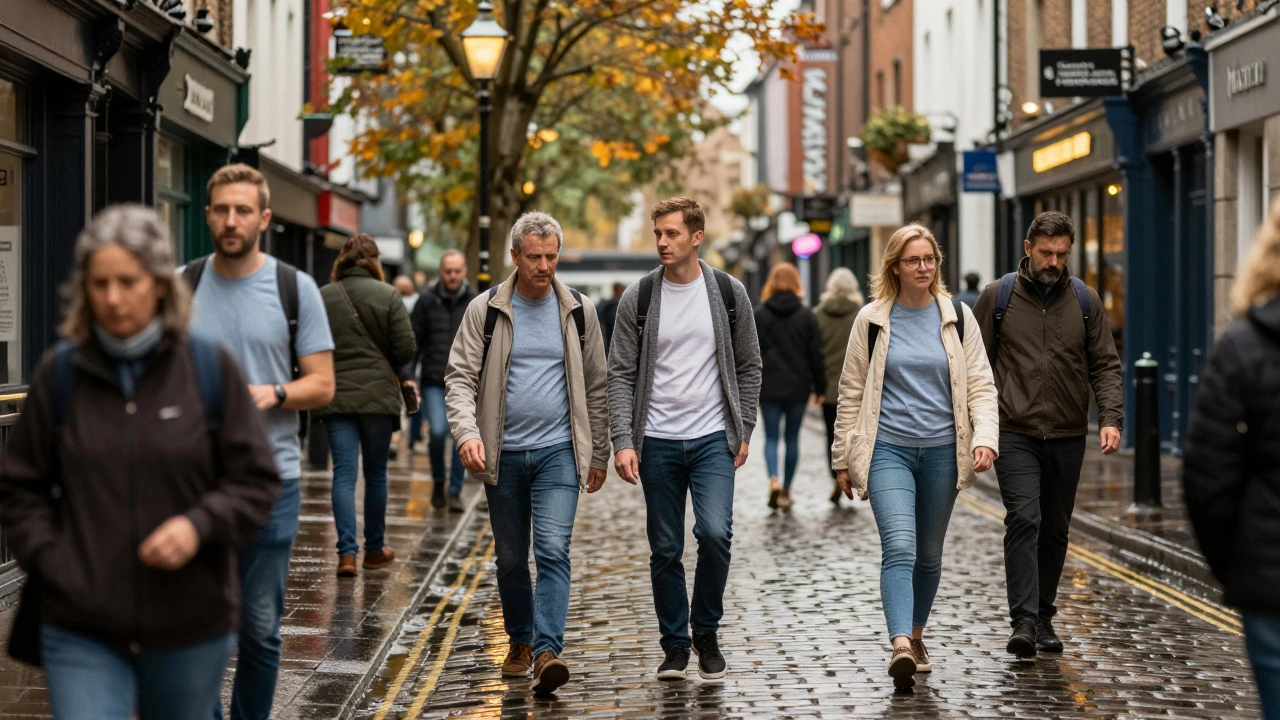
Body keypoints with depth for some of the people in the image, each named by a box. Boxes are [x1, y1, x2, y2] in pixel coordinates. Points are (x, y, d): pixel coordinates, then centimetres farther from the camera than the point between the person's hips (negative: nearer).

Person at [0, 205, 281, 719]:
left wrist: (200, 526, -17)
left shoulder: (210, 368, -1)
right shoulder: (60, 373, 1)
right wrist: (50, 561, -6)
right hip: (81, 633, 0)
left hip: (191, 625, 0)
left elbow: (256, 482, 1)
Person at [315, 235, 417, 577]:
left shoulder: (322, 297, 2)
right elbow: (406, 348, -6)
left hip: (335, 397, 1)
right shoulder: (387, 295, -4)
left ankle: (347, 552, -10)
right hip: (379, 394, -1)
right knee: (376, 473, 11)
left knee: (344, 473, 1)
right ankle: (374, 550, 21)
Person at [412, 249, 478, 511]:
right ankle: (438, 481, 14)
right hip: (434, 381, -1)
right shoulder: (427, 300, 1)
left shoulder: (475, 302, 3)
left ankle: (455, 491, 11)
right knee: (437, 431, -11)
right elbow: (415, 340, 2)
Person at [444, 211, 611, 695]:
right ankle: (520, 641, 29)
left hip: (558, 452, -1)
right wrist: (467, 431, -22)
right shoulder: (485, 310, 0)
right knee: (511, 558, 11)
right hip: (504, 453, 1)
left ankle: (547, 651, -20)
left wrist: (598, 455, 9)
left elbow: (595, 387, 9)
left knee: (553, 551, -15)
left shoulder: (578, 311, 4)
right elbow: (460, 377, -4)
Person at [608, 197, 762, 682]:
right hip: (657, 442, 1)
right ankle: (675, 645, 19)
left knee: (715, 533, -17)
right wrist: (623, 441, -10)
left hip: (713, 439, -1)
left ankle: (706, 631, 5)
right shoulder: (638, 298, 1)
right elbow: (621, 374, -1)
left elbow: (748, 367, 9)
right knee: (665, 550, 5)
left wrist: (743, 432, 3)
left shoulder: (729, 293, 3)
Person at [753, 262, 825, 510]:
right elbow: (816, 354, 1)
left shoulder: (759, 315, 0)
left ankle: (774, 480, -20)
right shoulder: (806, 316, 1)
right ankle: (786, 490, 12)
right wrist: (819, 388, 7)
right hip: (798, 387, 1)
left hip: (769, 387, -1)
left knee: (771, 437, 4)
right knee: (792, 438, 9)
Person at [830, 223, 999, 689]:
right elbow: (852, 392, 6)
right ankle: (900, 647, -30)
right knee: (899, 548, -18)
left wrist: (985, 438, -12)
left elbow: (980, 385, 4)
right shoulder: (871, 321, 1)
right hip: (888, 449, -2)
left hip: (942, 450, 2)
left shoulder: (958, 318, 5)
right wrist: (844, 458, 6)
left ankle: (916, 635, 32)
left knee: (929, 553, 14)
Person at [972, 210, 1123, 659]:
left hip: (1068, 436, 3)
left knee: (1055, 530, 10)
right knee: (1024, 520, -16)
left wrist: (1111, 417, -8)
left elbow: (1105, 366, 7)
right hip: (1014, 433, -3)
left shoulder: (1085, 301, 7)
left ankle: (1044, 618, 22)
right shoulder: (999, 296, 1)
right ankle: (1023, 621, -18)